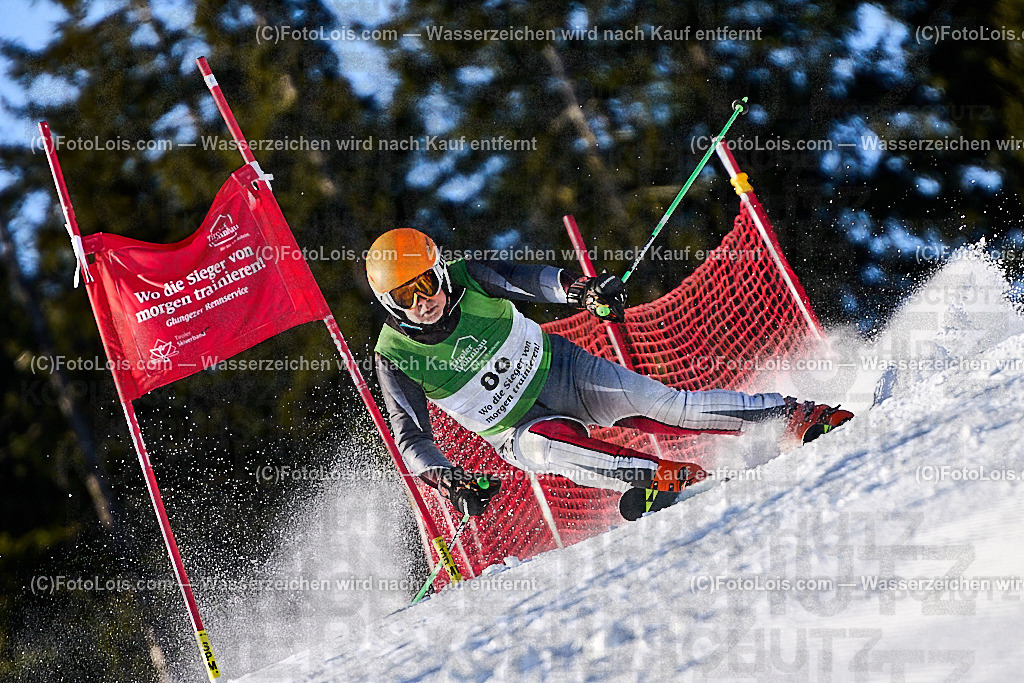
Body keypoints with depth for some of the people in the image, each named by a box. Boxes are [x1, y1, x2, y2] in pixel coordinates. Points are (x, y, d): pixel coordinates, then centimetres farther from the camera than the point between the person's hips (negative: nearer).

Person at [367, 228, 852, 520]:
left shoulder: (467, 278, -15)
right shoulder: (394, 358, -17)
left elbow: (526, 279, -23)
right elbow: (411, 439, -18)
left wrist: (580, 289, -44)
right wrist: (447, 480, -36)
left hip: (557, 369, 1)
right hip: (517, 428, -1)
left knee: (667, 406, -16)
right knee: (546, 445, -37)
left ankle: (793, 415, -10)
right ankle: (663, 477, -45)